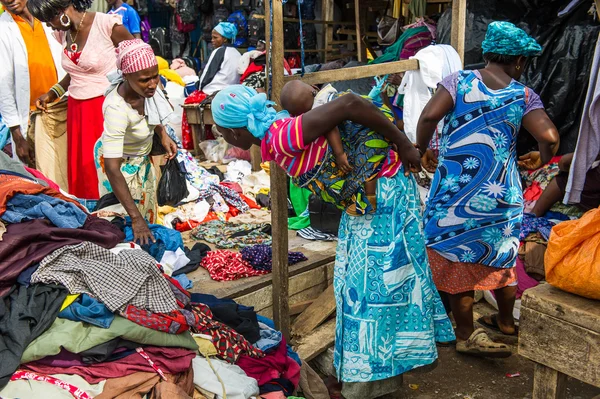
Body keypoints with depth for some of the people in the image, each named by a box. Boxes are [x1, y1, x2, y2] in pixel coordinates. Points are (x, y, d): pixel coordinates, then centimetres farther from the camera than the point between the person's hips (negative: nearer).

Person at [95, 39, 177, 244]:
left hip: (141, 157, 7)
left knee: (147, 209, 24)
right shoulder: (117, 109, -41)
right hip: (121, 163, -7)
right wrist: (136, 217, -44)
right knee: (127, 219, 8)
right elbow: (112, 168, -42)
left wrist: (163, 134, -10)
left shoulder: (144, 86, -24)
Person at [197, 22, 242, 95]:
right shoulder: (237, 54, 15)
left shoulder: (219, 51, -4)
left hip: (213, 92, -8)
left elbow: (208, 73, -4)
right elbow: (239, 77, 13)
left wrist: (200, 88, 9)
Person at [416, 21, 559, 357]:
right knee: (500, 258, 22)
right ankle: (506, 322, 40)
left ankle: (467, 335, 19)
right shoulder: (524, 95, -1)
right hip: (501, 196, 2)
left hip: (454, 191, -2)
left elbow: (429, 117, -18)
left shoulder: (460, 81, -4)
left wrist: (422, 151, 0)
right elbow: (549, 137, -13)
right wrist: (543, 160, 8)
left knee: (456, 262, 10)